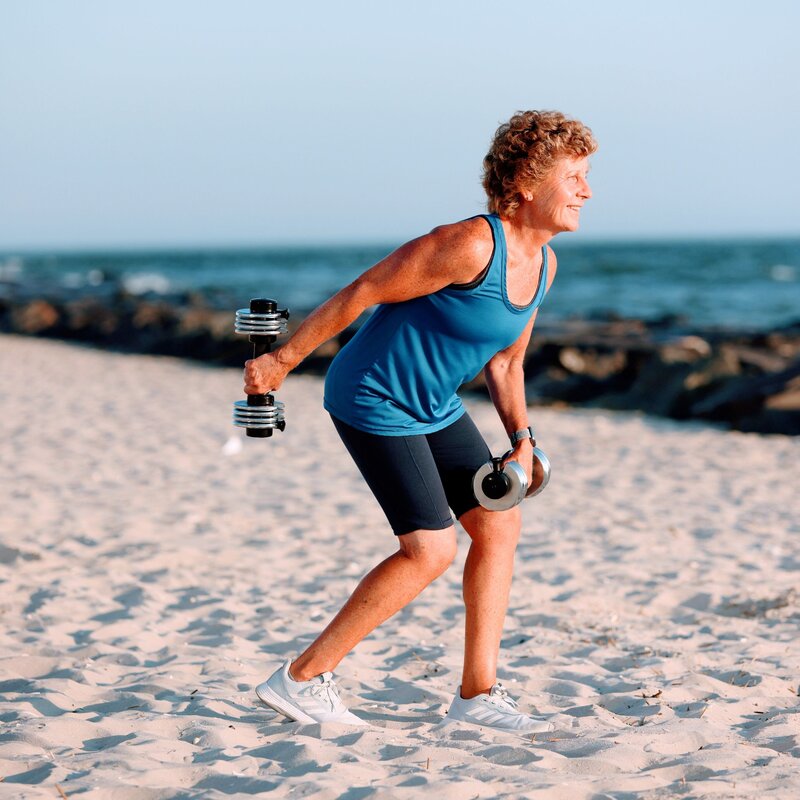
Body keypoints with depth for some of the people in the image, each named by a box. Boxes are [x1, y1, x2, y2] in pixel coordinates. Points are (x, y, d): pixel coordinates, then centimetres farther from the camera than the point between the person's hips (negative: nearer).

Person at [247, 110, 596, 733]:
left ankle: (478, 693, 13)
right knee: (430, 550, -11)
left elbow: (506, 359, 16)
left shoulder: (542, 263, 3)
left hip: (435, 407, 9)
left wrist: (522, 438, 4)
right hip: (374, 401, -9)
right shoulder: (471, 245, -26)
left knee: (500, 524, 5)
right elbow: (360, 294, -21)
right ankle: (302, 679, 0)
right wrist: (282, 362, -16)